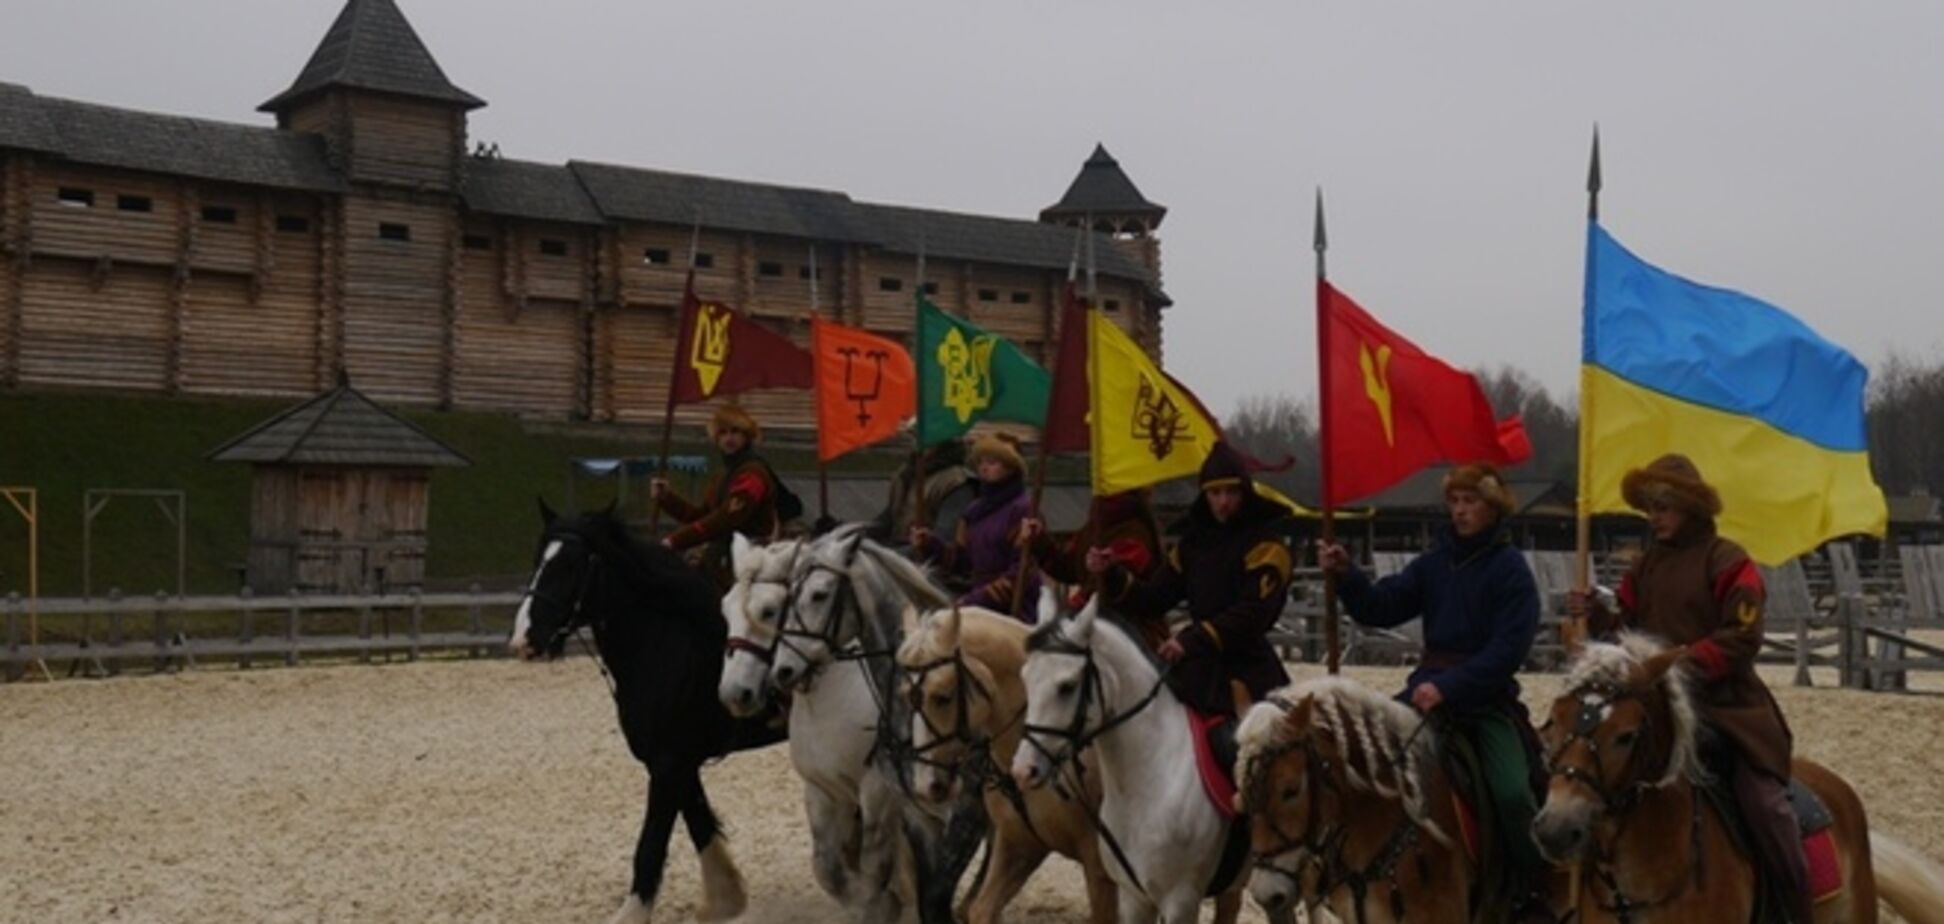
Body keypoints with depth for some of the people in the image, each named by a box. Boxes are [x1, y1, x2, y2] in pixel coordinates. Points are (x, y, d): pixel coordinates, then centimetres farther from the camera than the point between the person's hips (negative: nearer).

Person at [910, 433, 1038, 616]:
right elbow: (961, 561, 15)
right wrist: (931, 546, -1)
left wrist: (980, 598, -17)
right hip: (979, 601, 6)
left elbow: (1023, 571, -13)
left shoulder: (1023, 510, -8)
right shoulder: (975, 510, 14)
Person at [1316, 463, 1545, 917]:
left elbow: (1508, 649, -15)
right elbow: (1382, 608, 3)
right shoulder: (1434, 563, 8)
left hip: (1488, 696, -5)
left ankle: (1532, 891, 0)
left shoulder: (1511, 569, -7)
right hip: (1429, 687, 5)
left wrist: (1448, 687, -23)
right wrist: (1345, 574, -15)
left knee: (1513, 792, -22)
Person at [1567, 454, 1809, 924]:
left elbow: (1740, 639, -15)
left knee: (1763, 799, -10)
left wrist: (1685, 663, -25)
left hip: (1727, 704, -6)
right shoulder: (1647, 565, 11)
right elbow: (1627, 629, 12)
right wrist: (1595, 615, -7)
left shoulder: (1727, 562, -7)